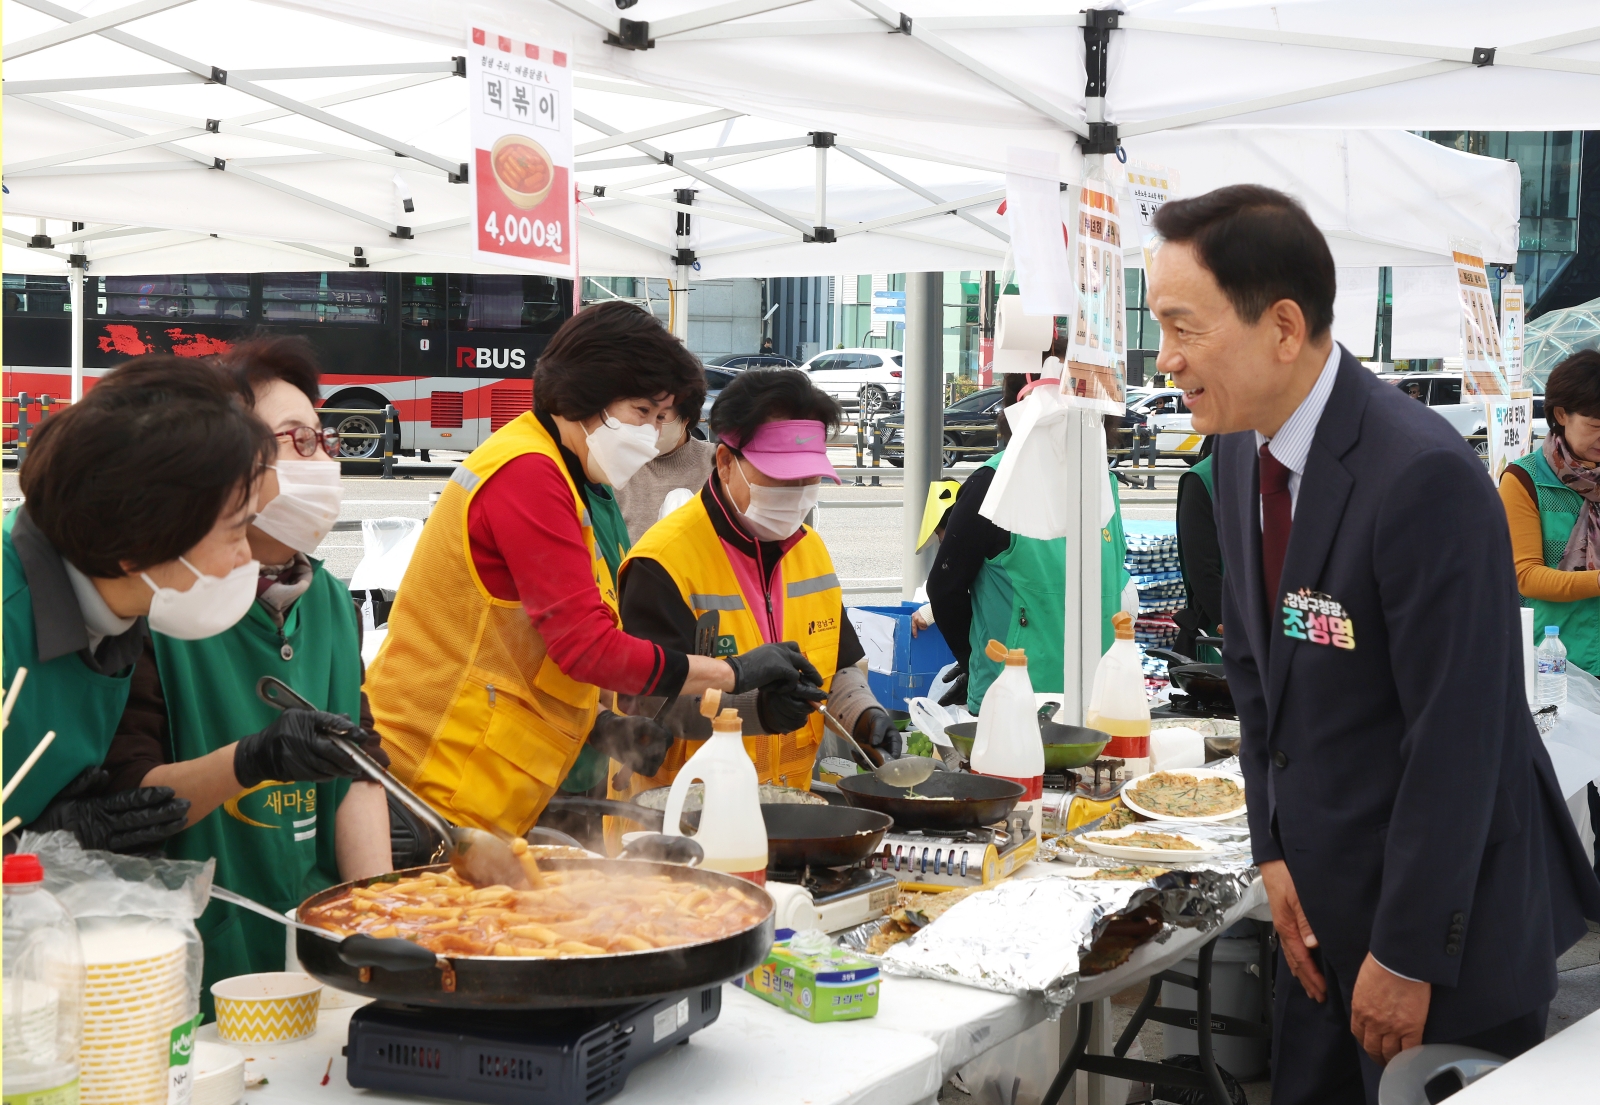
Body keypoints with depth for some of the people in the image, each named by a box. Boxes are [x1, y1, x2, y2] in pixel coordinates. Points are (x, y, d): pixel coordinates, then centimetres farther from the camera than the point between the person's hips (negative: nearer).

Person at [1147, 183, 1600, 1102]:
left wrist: (1408, 954, -17)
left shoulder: (1424, 478, -25)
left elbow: (1457, 736, -23)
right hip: (1325, 893, 7)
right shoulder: (1246, 455, 1)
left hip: (1445, 912, -7)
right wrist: (1275, 851, 5)